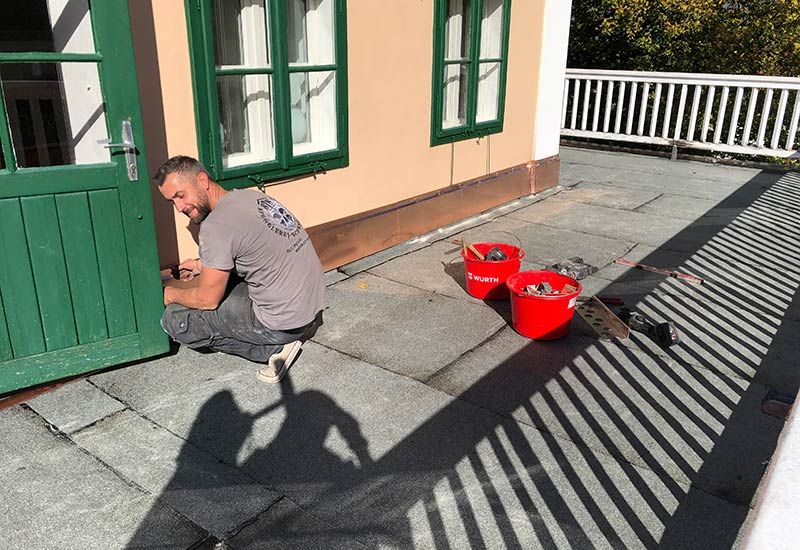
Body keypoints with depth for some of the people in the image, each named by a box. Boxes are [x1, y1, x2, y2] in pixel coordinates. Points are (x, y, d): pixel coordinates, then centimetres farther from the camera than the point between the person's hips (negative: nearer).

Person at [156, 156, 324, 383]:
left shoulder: (216, 225, -19)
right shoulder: (253, 195, 8)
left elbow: (207, 300, -11)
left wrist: (172, 294, 10)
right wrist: (203, 265, 23)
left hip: (284, 321, -9)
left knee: (175, 319, -1)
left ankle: (274, 348, 0)